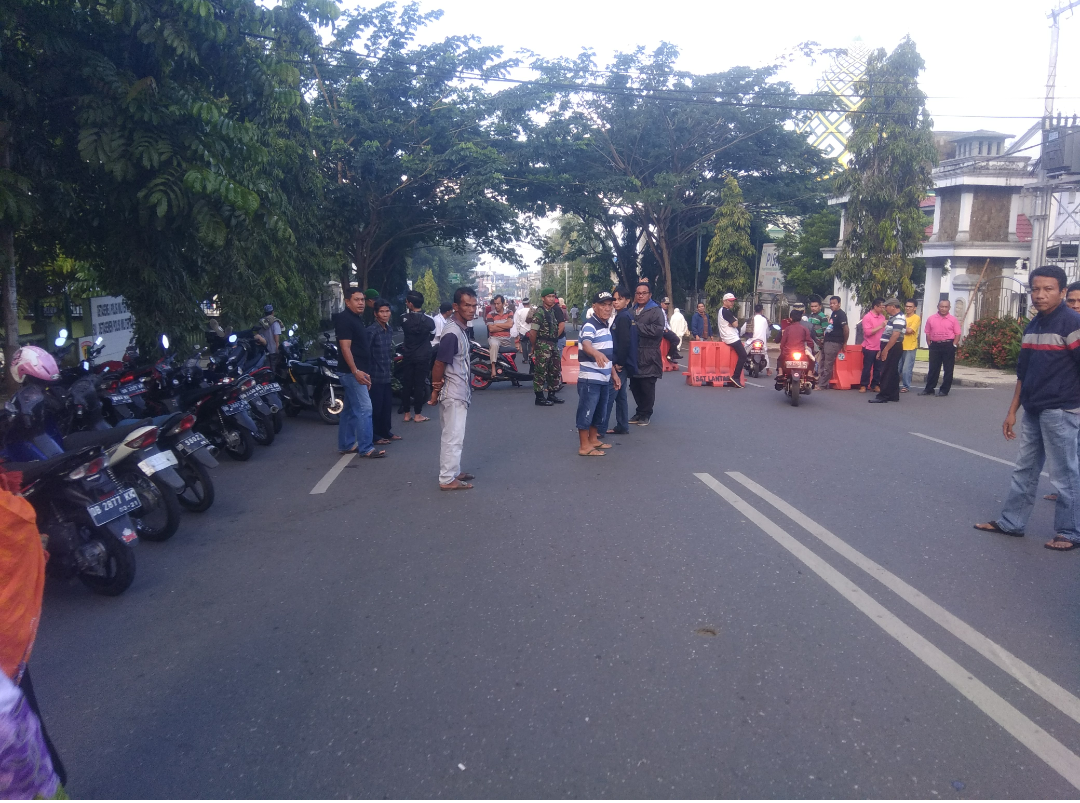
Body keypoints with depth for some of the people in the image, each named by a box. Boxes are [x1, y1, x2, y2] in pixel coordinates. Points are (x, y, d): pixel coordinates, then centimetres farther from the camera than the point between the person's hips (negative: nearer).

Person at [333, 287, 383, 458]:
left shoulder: (358, 319, 17)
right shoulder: (344, 319, -12)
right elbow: (345, 347, -19)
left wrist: (364, 372, 21)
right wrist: (356, 371, -25)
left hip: (358, 372, 10)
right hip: (352, 372, -10)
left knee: (350, 410, 13)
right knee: (364, 408, -11)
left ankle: (346, 445, 20)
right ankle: (366, 448, -8)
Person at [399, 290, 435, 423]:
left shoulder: (404, 318, -7)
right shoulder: (428, 320, -12)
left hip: (407, 356, 2)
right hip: (423, 357, -2)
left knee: (406, 384, 8)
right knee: (419, 385, 2)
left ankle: (407, 413, 12)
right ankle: (417, 414, 6)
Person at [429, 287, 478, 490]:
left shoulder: (460, 329, 10)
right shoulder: (452, 333, -21)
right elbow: (439, 364, -19)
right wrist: (435, 391, -10)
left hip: (459, 392, 10)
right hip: (453, 394, -10)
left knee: (454, 436, 17)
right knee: (454, 437, -4)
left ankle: (453, 472, 28)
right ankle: (447, 479, 3)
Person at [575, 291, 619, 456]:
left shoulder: (606, 325, 12)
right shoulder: (590, 325, -16)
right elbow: (586, 344, -38)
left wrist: (613, 372, 22)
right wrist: (596, 353, -58)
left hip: (603, 378, 9)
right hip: (590, 378, -9)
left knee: (599, 411, 18)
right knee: (586, 411, -2)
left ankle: (593, 440, 31)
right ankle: (584, 446, 5)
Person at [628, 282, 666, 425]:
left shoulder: (656, 311, -4)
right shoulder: (632, 311, 18)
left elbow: (658, 330, -19)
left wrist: (637, 326, -14)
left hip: (647, 357, -6)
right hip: (633, 356, 6)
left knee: (647, 387, -1)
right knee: (635, 386, 11)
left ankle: (646, 414, 12)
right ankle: (639, 412, 25)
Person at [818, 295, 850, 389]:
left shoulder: (841, 314, -11)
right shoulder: (833, 314, 17)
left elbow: (846, 329, -17)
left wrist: (844, 343, -10)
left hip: (834, 343, -10)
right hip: (827, 342, 10)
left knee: (827, 365, -5)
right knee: (821, 363, 12)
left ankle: (823, 385, 1)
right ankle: (820, 382, 19)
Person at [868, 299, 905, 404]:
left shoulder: (899, 318, -15)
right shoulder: (893, 317, 18)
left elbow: (895, 336, -24)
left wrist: (885, 350, -24)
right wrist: (881, 350, 20)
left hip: (893, 348, -10)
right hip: (889, 348, 10)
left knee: (887, 373, -9)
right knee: (893, 372, 13)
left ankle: (883, 396, -8)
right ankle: (894, 395, 18)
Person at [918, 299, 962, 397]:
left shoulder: (953, 319, 1)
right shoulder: (931, 319, 6)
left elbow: (958, 334, 1)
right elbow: (928, 333, 9)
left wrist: (953, 345, -8)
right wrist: (929, 344, 1)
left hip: (948, 346, -2)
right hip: (935, 345, 2)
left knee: (948, 369, 2)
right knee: (933, 368, 7)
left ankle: (944, 390, 9)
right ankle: (929, 389, 12)